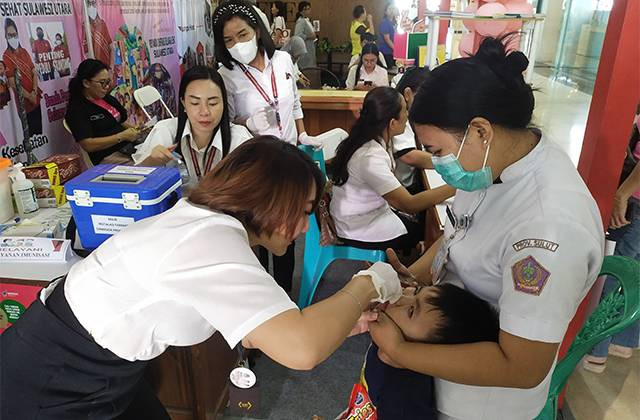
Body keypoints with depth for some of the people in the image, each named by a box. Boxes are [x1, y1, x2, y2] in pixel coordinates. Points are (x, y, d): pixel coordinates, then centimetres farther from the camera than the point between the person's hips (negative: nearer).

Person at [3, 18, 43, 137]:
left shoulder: (24, 51, 9)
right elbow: (13, 83, -15)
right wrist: (29, 96, -14)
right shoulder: (6, 56, -11)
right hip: (23, 102, -6)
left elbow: (34, 73, 6)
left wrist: (34, 92, -8)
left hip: (36, 98, 6)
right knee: (29, 133, 4)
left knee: (40, 129, 14)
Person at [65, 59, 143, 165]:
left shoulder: (108, 99, 18)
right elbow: (87, 145, -13)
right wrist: (122, 136, -16)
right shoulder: (77, 109, -4)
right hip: (108, 157, -8)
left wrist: (134, 129, 4)